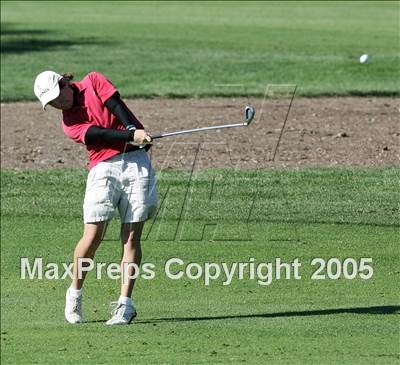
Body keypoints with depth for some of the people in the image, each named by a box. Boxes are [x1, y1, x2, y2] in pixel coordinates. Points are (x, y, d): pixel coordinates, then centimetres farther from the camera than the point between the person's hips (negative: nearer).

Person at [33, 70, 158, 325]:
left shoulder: (93, 82, 11)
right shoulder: (69, 123, 6)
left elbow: (116, 106, -1)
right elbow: (100, 133, -10)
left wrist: (135, 130, -18)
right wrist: (132, 135, -24)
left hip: (136, 160, 0)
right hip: (104, 168, 0)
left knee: (131, 237, -6)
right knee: (93, 235, -11)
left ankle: (125, 304, -6)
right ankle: (75, 294, 10)